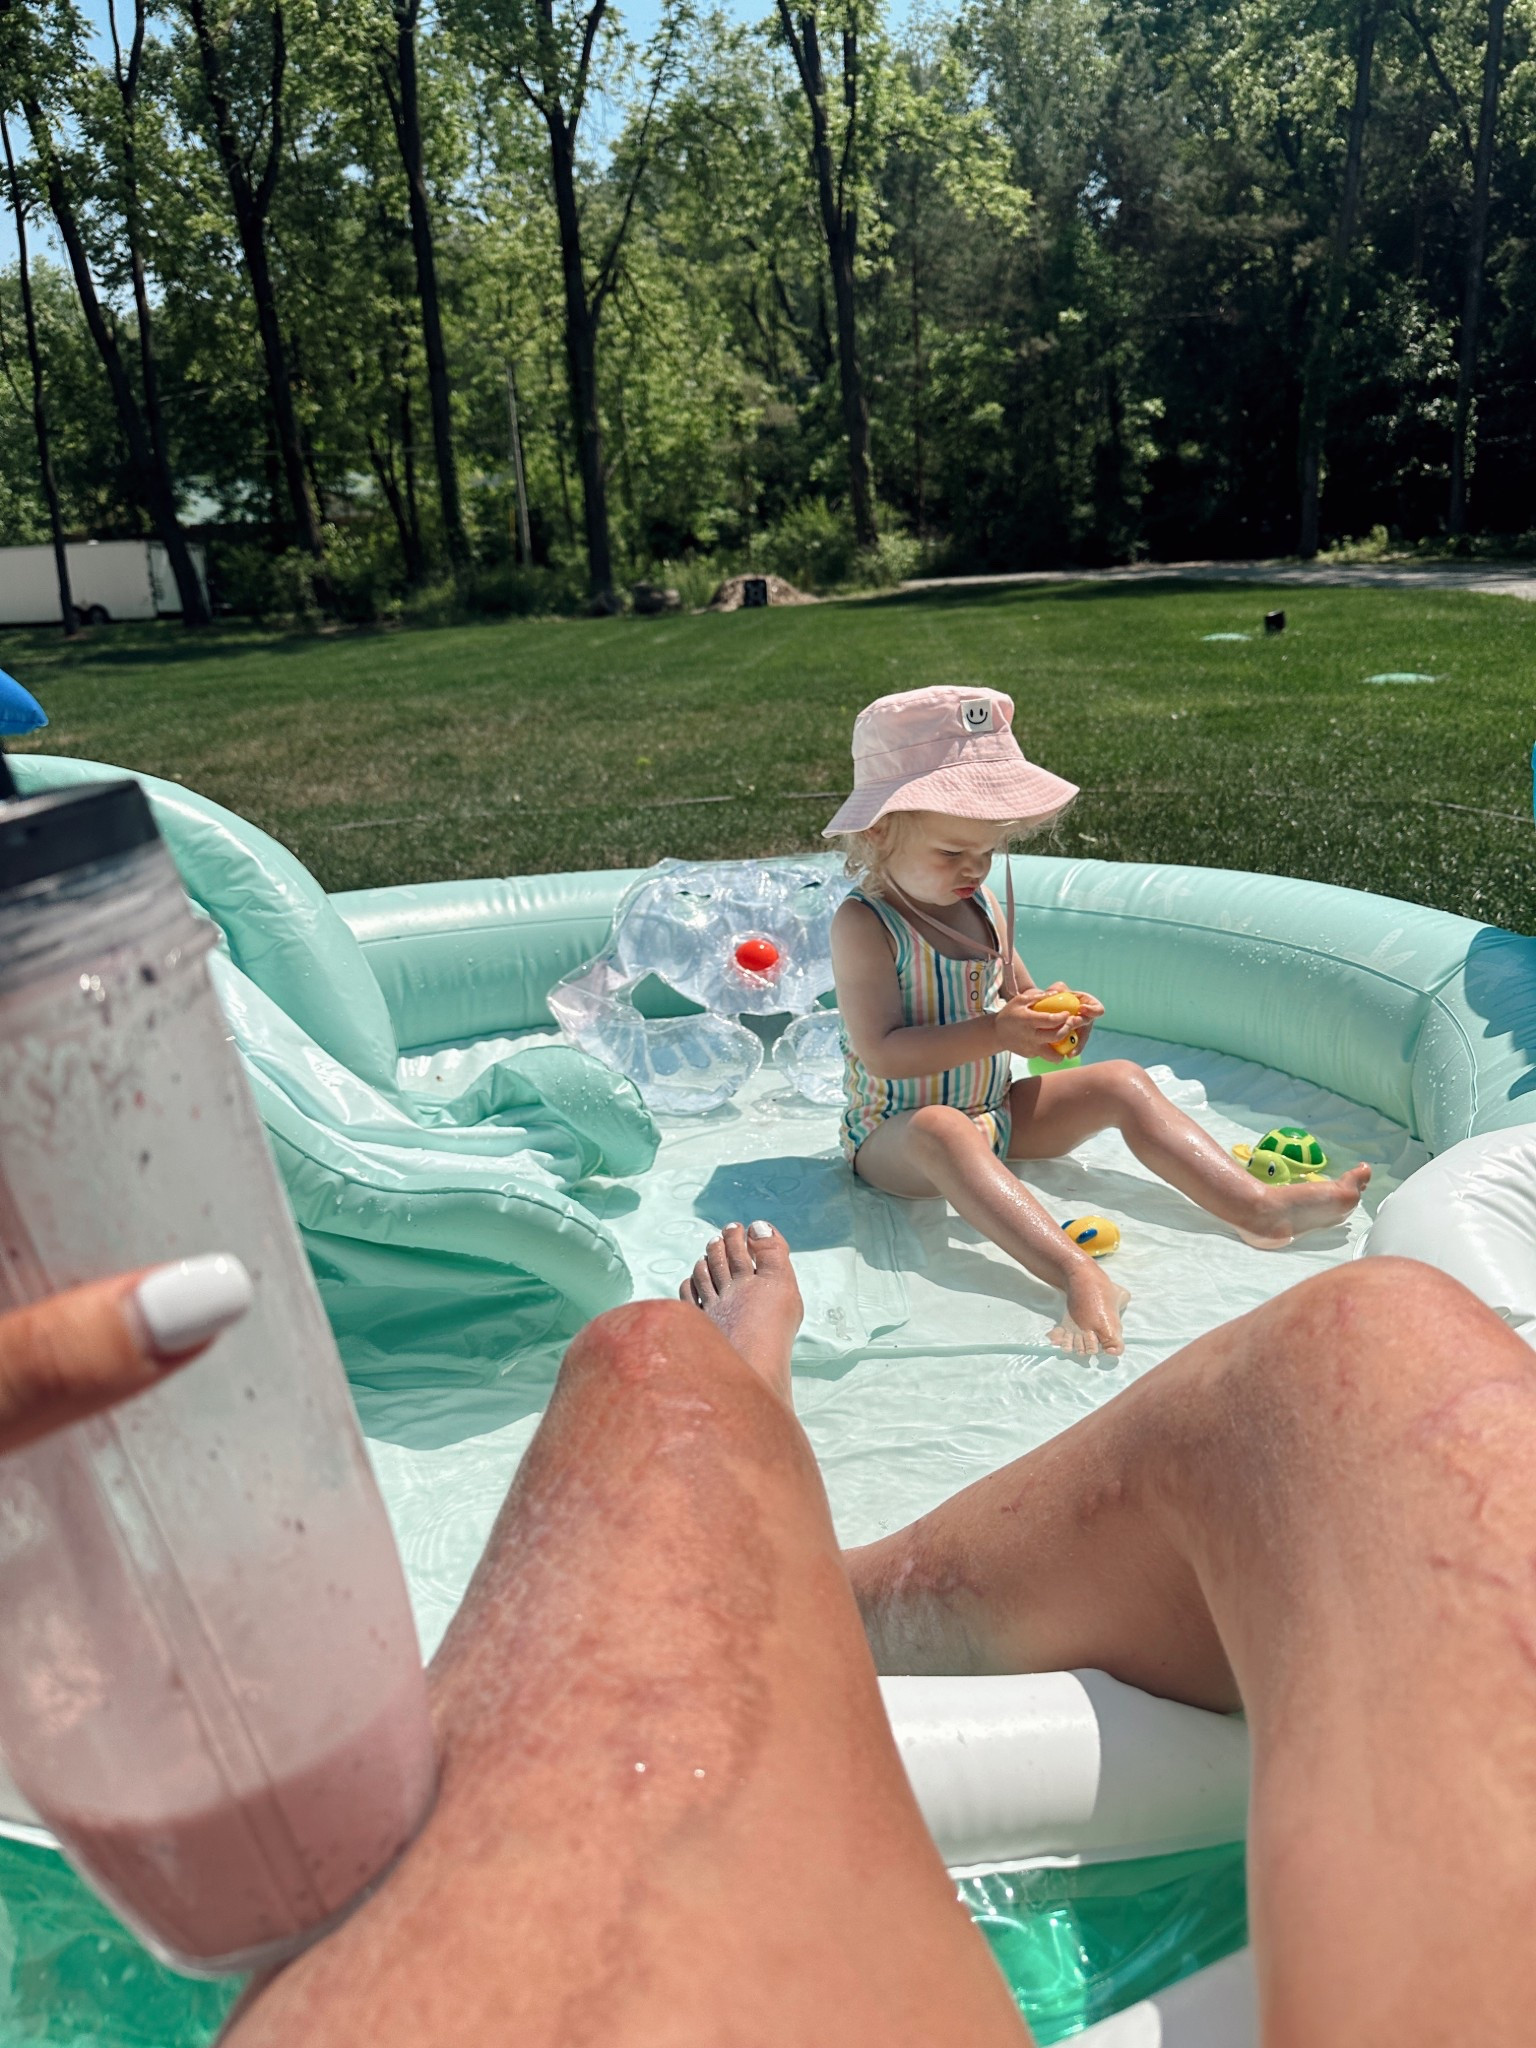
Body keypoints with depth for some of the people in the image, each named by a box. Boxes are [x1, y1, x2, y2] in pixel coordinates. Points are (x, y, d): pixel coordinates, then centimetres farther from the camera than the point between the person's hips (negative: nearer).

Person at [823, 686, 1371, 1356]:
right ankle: (1078, 1276, -58)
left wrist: (1050, 1015, -6)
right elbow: (882, 1052, -26)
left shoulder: (983, 905, 6)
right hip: (893, 1135, -7)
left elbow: (1014, 995, 19)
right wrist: (995, 1033, -31)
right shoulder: (863, 924, -18)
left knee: (1121, 1082, -7)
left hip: (996, 1112, 8)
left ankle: (1259, 1207, -16)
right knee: (939, 1130, -42)